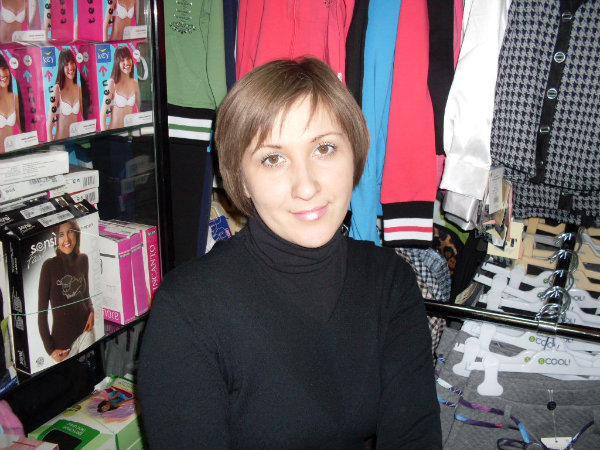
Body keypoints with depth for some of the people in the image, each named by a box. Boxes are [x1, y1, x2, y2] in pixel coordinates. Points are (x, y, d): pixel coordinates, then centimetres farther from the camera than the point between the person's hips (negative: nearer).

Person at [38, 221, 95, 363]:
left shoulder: (83, 259, 2)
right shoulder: (49, 266, -12)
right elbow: (42, 312, -8)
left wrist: (91, 311, -1)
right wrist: (50, 349, -8)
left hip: (85, 330, 4)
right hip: (62, 339, -4)